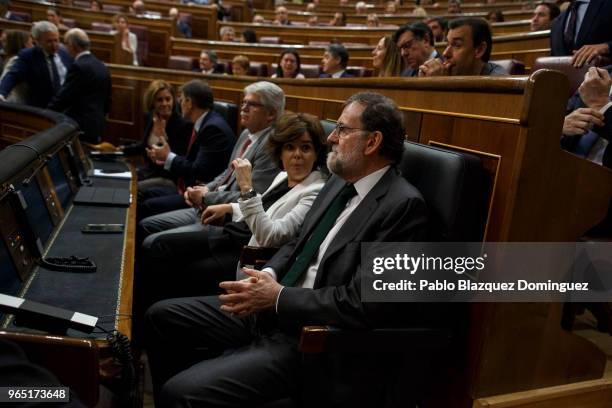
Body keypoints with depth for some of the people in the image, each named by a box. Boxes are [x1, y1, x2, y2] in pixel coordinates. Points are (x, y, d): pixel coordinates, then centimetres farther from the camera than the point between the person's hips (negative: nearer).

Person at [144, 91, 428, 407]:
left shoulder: (403, 205, -18)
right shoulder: (340, 182, 8)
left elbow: (362, 303, -24)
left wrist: (278, 297, -17)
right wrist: (269, 276, -4)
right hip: (272, 309, 9)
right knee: (162, 317, 11)